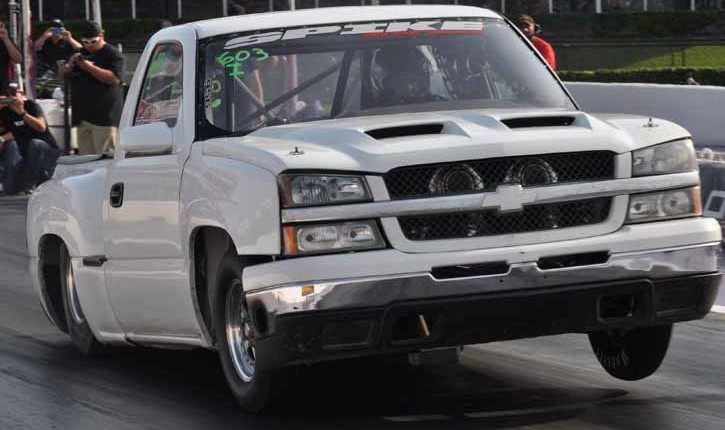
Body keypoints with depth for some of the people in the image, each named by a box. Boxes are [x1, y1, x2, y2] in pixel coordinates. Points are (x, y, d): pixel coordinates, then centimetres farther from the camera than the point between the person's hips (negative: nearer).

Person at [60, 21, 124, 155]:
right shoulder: (81, 54, 21)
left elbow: (114, 78, -16)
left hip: (104, 118, -7)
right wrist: (70, 65, 0)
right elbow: (63, 75, 23)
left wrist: (90, 67, -19)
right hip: (83, 117, 7)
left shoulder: (113, 55, -2)